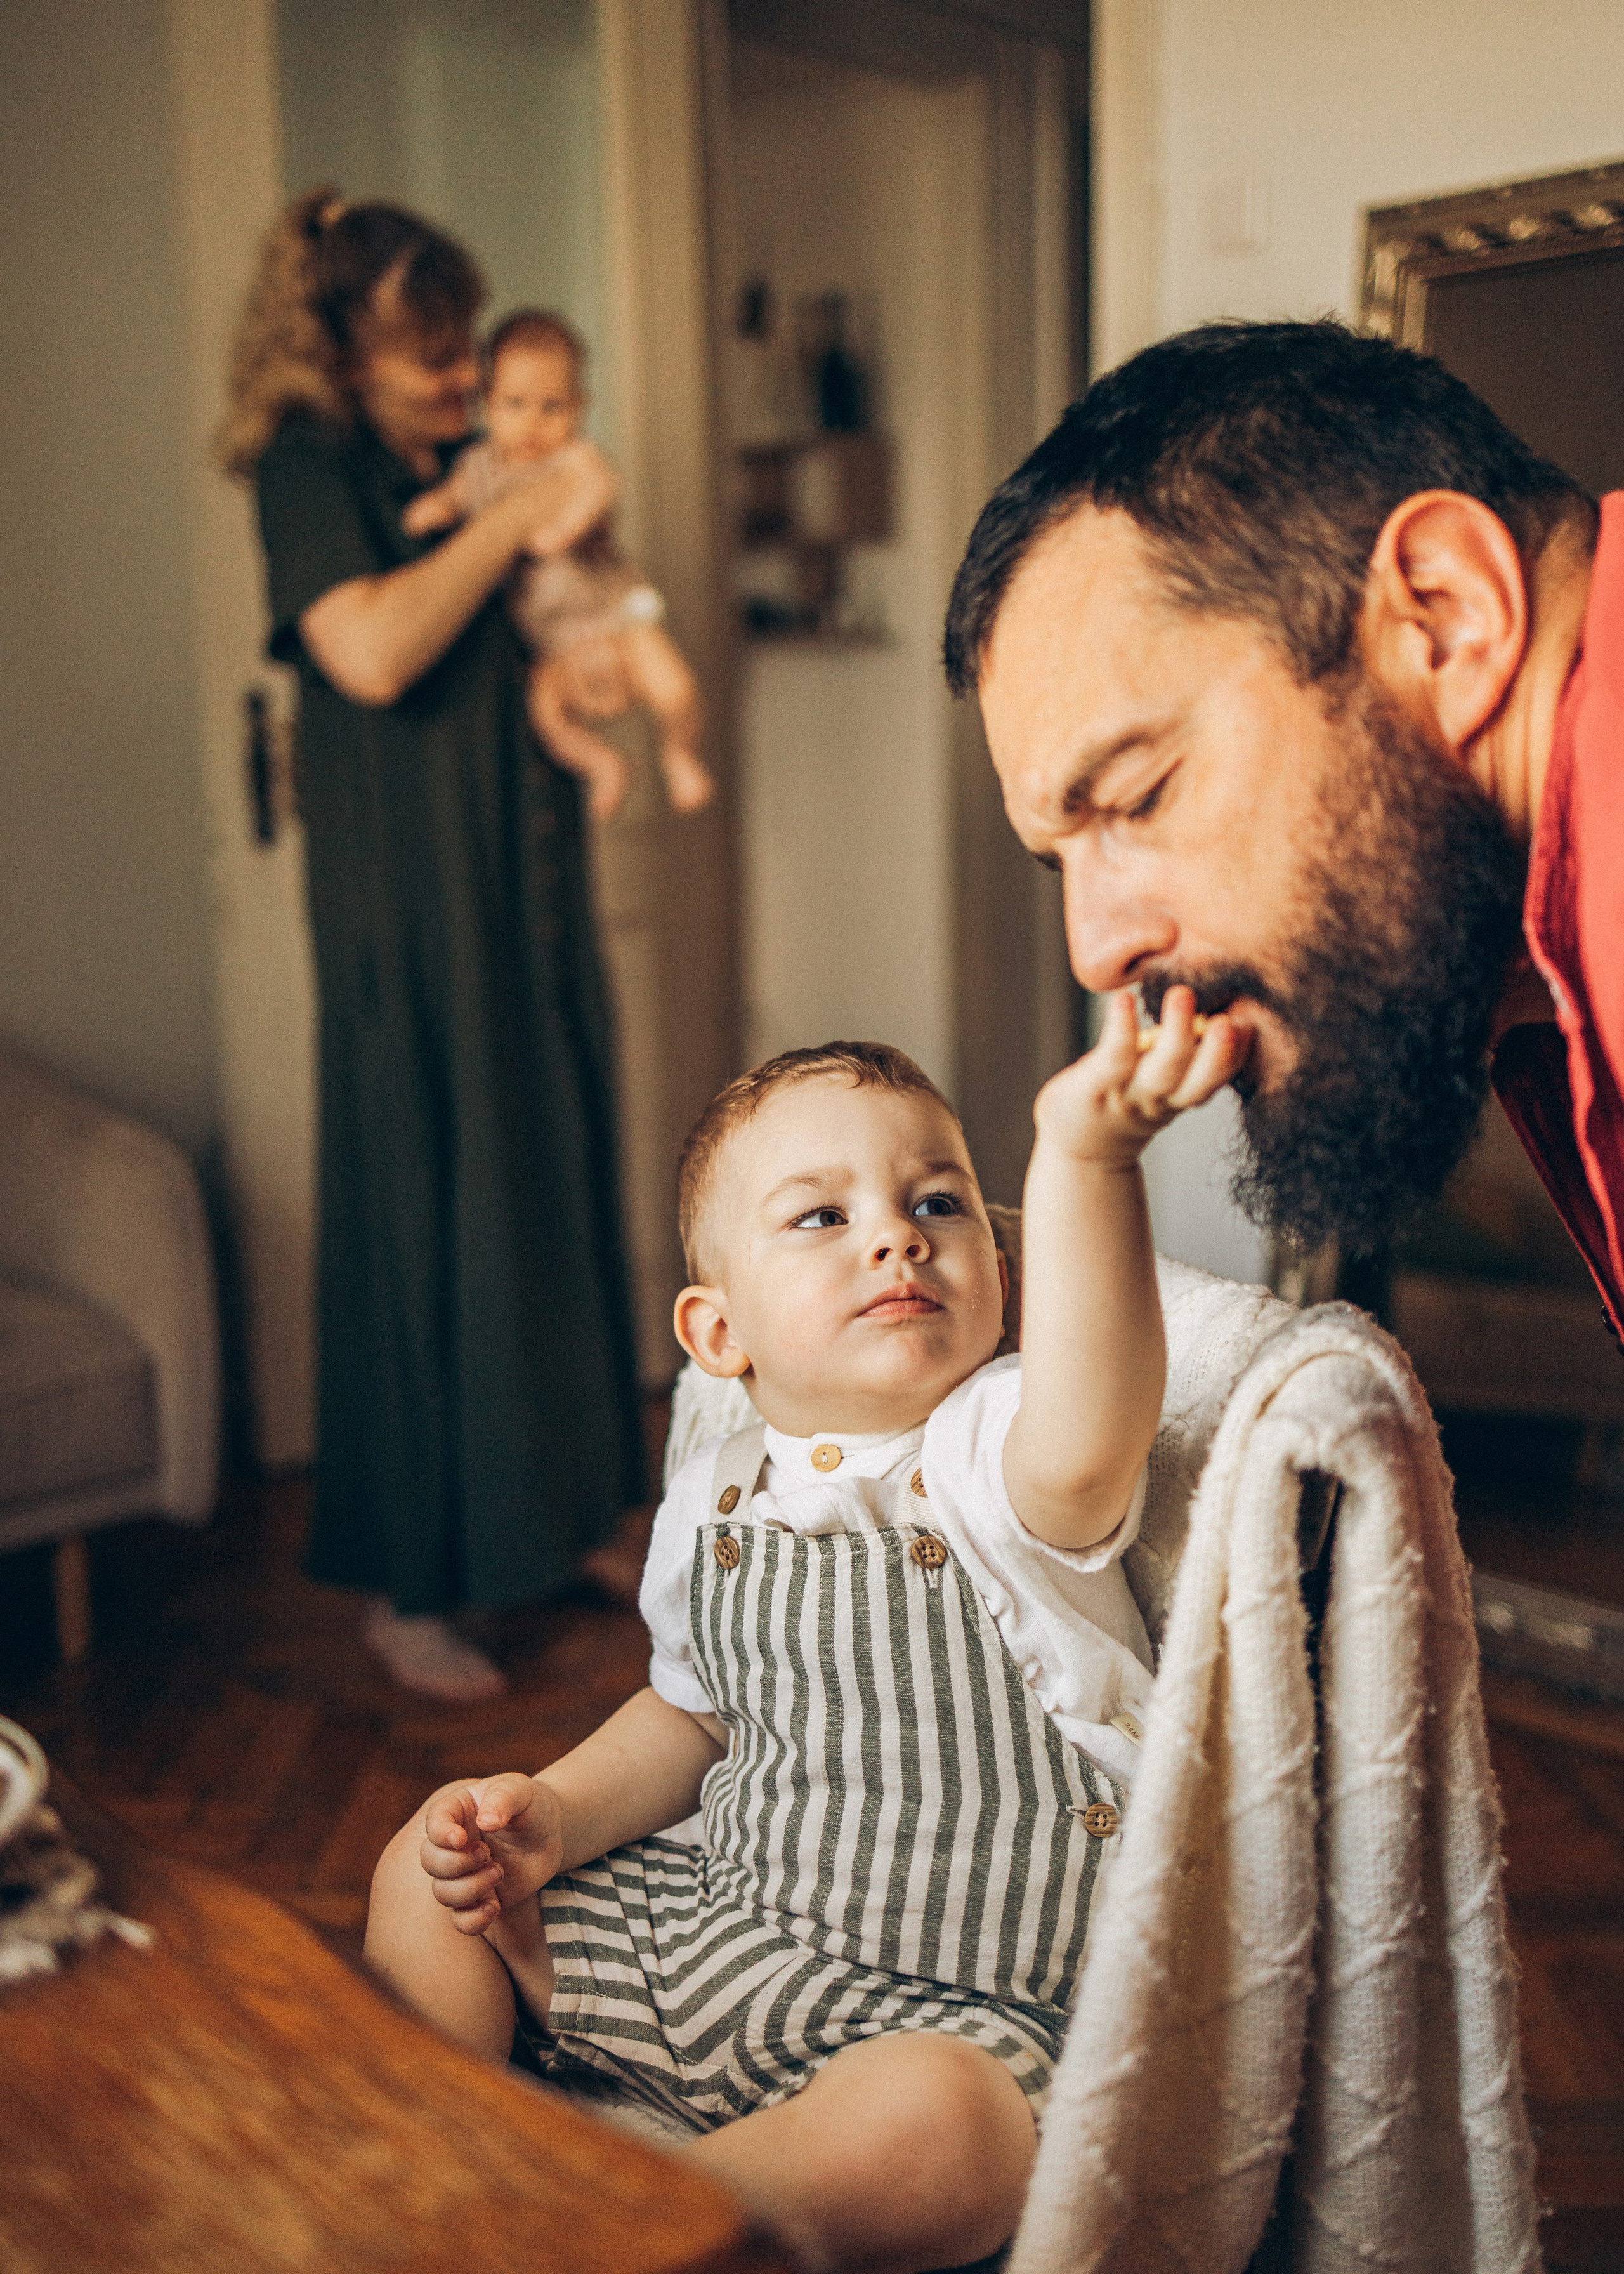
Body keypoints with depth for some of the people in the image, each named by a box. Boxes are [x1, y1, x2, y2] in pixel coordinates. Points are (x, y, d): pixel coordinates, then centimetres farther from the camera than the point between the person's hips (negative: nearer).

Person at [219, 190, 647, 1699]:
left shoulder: (471, 459, 15)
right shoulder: (308, 467, -7)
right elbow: (372, 652, -24)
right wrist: (511, 528, -15)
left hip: (527, 878, 7)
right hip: (410, 899, -7)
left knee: (550, 1188, 11)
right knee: (426, 1211, -3)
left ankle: (546, 1513, 28)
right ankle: (408, 1586, 10)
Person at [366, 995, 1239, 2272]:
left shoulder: (996, 1458, -18)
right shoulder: (713, 1508, 1)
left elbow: (1086, 1453, -45)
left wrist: (1083, 1157, -60)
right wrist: (559, 1817, 0)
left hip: (959, 2017, -6)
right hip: (719, 1933, 6)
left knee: (927, 2124, -38)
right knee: (435, 1869, 8)